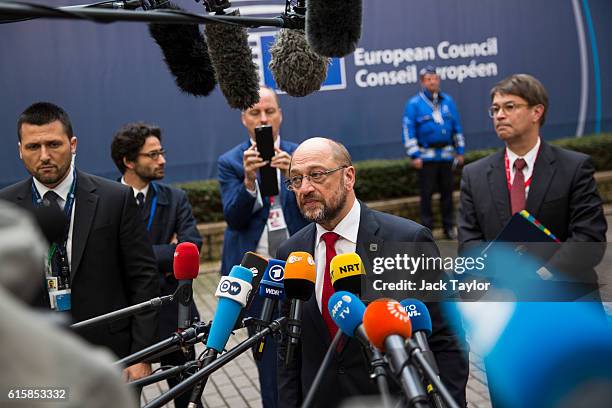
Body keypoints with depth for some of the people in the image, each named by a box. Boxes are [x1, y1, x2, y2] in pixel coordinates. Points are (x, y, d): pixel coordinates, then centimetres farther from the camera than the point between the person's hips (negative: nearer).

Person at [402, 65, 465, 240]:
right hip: (426, 156, -3)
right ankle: (427, 227, 9)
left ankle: (449, 227, 17)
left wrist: (460, 151, 11)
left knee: (447, 191, 8)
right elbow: (408, 131, -7)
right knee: (427, 193, 1)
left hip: (446, 155, 4)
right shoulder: (414, 104, -4)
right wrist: (414, 156, -12)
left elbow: (457, 127, 14)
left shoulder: (448, 101, 9)